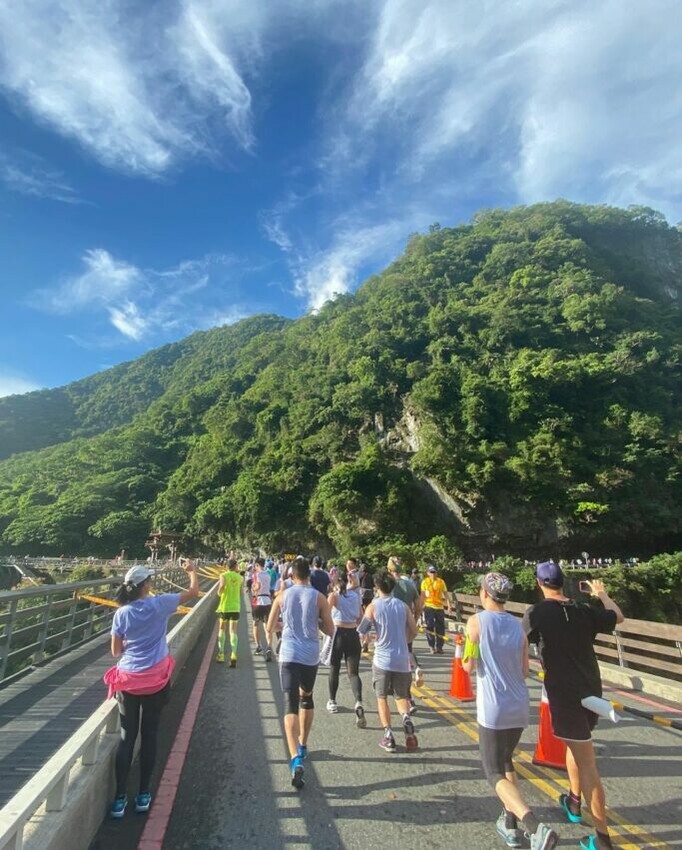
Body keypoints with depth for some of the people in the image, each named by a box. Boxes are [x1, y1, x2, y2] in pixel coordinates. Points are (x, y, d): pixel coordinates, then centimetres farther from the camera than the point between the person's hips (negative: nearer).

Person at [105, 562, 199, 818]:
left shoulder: (122, 613, -5)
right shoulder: (160, 604, -12)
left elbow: (115, 651, 1)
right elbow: (194, 591, -3)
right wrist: (192, 570, 13)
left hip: (127, 680, 2)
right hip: (155, 680, -2)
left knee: (126, 737, 14)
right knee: (149, 735, 12)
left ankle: (120, 797, 19)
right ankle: (143, 795, 23)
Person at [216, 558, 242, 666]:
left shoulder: (224, 576, -7)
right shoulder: (239, 577, 3)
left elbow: (220, 592, -17)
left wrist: (219, 592, 3)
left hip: (224, 606, -1)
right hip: (235, 607, 2)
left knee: (222, 629, 17)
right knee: (233, 631, 2)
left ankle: (221, 654, 21)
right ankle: (233, 655, -13)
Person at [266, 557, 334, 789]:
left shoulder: (283, 596, 0)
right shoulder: (319, 597, -3)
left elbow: (269, 628, 9)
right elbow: (330, 630, 2)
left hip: (289, 655, -1)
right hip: (311, 656, 1)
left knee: (290, 704, -2)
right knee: (306, 698, 25)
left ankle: (296, 759, -18)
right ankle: (303, 746, 37)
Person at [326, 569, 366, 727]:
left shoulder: (334, 595, -5)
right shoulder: (355, 594, 6)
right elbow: (360, 616, 13)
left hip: (338, 633, -2)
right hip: (353, 634, 2)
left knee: (334, 669, 18)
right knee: (353, 672, 3)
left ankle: (332, 702, 31)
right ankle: (358, 703, -19)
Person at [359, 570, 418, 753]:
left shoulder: (373, 606, -5)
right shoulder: (402, 606, 4)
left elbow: (361, 631, -5)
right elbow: (413, 632, 7)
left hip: (383, 659, -2)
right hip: (402, 659, 3)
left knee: (382, 697, 16)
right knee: (401, 696, 19)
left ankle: (388, 736, 9)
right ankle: (406, 718, -9)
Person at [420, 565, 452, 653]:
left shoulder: (441, 582, 3)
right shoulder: (425, 582, -1)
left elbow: (446, 594, 5)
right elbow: (423, 596, 1)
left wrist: (449, 606, -2)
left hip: (439, 607, 2)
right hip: (429, 607, -2)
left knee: (440, 627, 5)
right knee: (430, 626, -1)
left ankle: (439, 646, 17)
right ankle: (431, 646, 10)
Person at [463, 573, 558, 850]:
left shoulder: (477, 622, -13)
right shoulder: (518, 626, 2)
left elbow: (468, 666, -11)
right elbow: (524, 671, 8)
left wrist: (468, 643, 6)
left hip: (493, 710, -6)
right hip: (519, 708, 6)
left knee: (495, 773, 5)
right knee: (506, 761, 27)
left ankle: (536, 827, -14)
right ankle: (510, 823, 31)